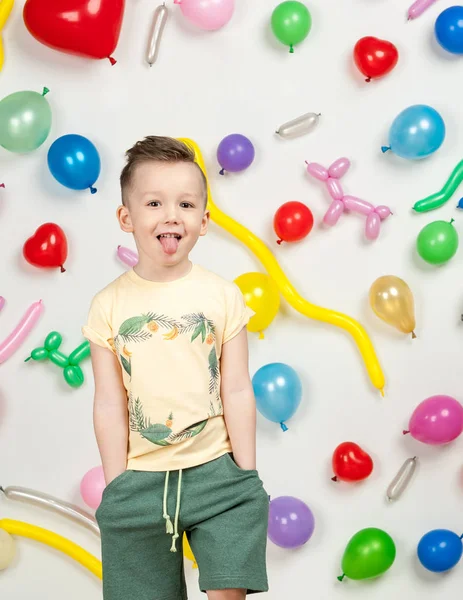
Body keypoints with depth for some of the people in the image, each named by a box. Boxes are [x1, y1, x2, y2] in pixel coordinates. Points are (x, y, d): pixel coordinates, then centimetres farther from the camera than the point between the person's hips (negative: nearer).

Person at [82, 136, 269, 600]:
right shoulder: (109, 305, -4)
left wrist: (246, 476, -1)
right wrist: (117, 488, -1)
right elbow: (110, 404, -2)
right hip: (139, 480, 1)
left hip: (217, 472, -1)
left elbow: (237, 391, -2)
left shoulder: (222, 295, -4)